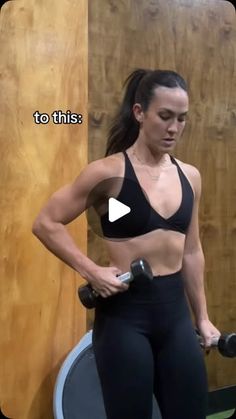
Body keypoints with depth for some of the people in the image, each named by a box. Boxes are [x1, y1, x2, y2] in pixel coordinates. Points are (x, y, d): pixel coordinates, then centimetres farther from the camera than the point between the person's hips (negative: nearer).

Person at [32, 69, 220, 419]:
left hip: (175, 311, 5)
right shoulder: (109, 172, -11)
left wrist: (202, 317, 15)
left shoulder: (190, 177, 6)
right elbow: (46, 224, -7)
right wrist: (91, 271, -16)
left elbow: (192, 251, 13)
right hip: (125, 313, -5)